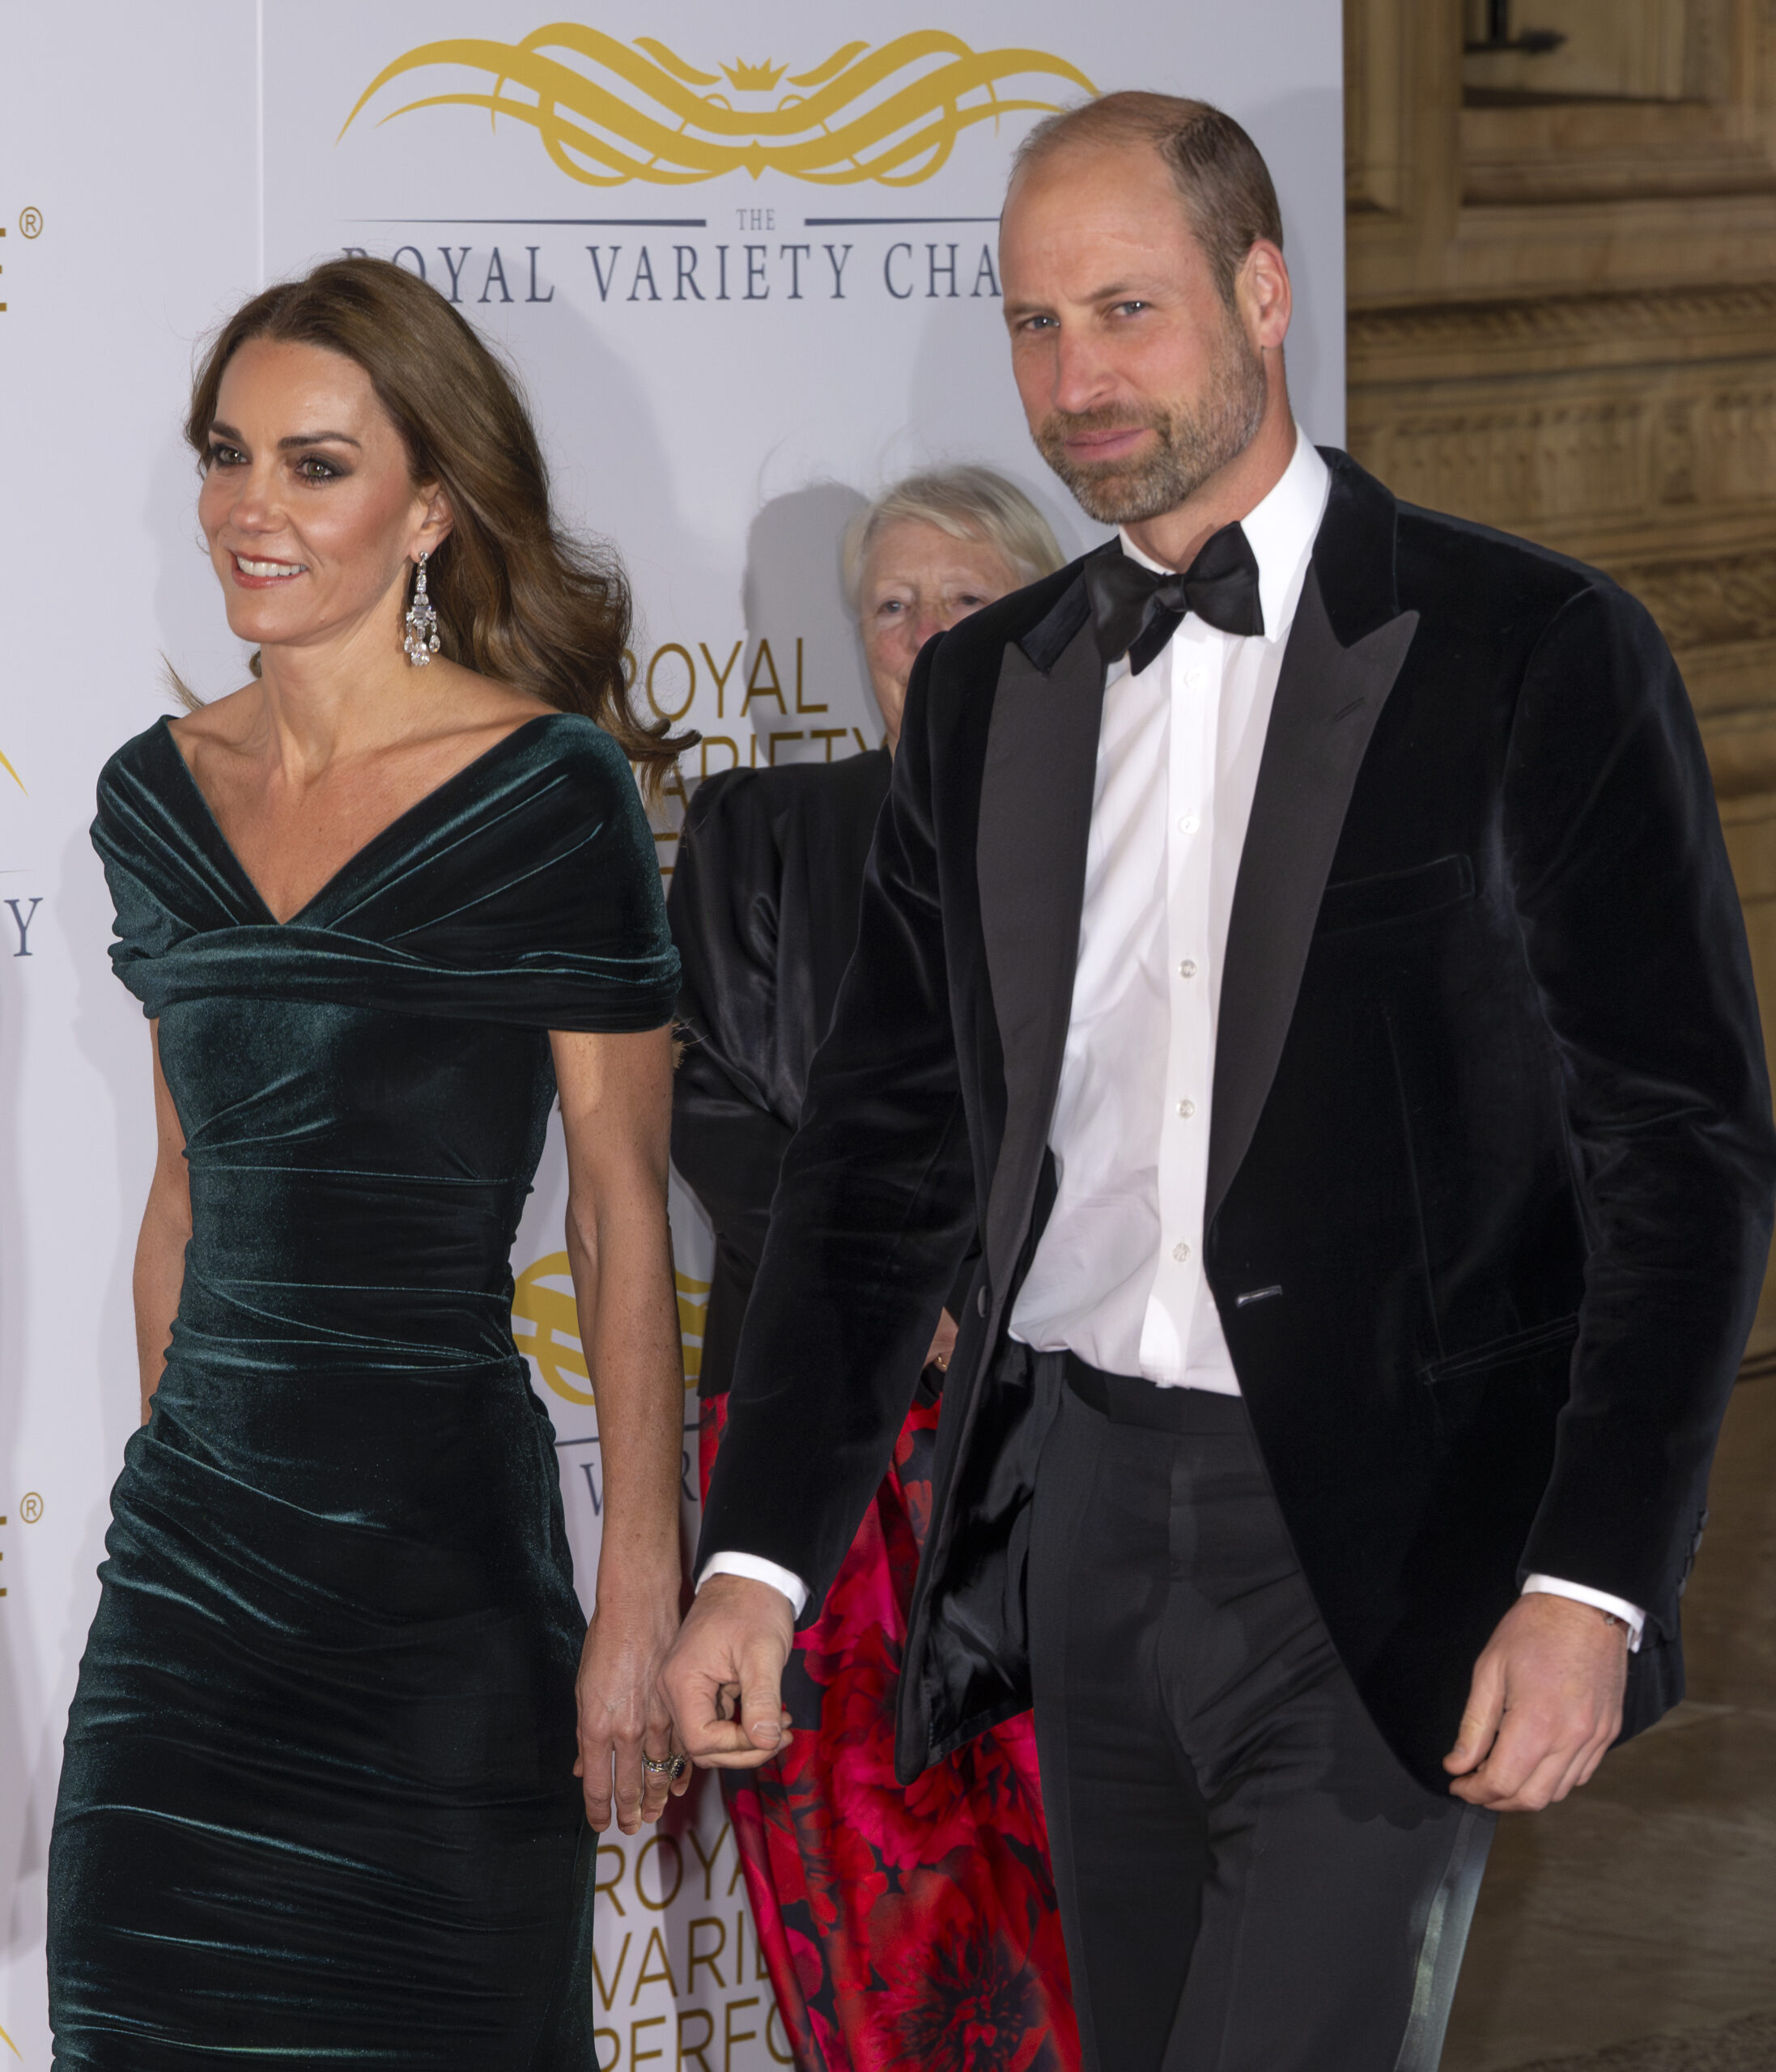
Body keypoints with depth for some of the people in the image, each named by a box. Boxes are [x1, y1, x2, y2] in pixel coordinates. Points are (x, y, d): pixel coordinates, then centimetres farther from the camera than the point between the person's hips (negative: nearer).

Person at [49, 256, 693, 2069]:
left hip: (441, 1548, -5)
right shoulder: (159, 797, 9)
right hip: (191, 1538, 5)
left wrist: (640, 1598, -12)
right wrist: (174, 1459, 16)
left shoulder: (549, 794, -7)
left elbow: (623, 1222, -7)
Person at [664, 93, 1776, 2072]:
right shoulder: (986, 689, 11)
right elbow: (886, 1144, 15)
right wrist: (757, 1557, 6)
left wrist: (1591, 1589, -17)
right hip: (1086, 1519, 5)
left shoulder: (1533, 652, -5)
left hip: (1384, 1561, -5)